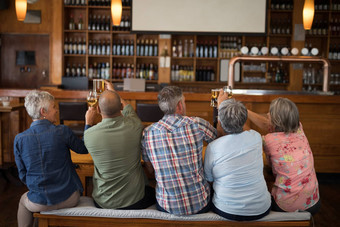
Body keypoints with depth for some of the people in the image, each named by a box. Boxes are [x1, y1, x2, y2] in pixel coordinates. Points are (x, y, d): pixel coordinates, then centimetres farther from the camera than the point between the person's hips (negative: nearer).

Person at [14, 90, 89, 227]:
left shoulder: (19, 139, -10)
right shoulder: (62, 131, -16)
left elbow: (23, 175, 0)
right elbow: (84, 149, 0)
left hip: (39, 204, 1)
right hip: (69, 200, -1)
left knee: (24, 200, 35)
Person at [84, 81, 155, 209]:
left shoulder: (89, 134, -19)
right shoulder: (134, 125, -19)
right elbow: (128, 109, 7)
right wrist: (113, 91, 23)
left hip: (104, 203, 1)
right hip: (135, 201, -1)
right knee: (153, 192, 31)